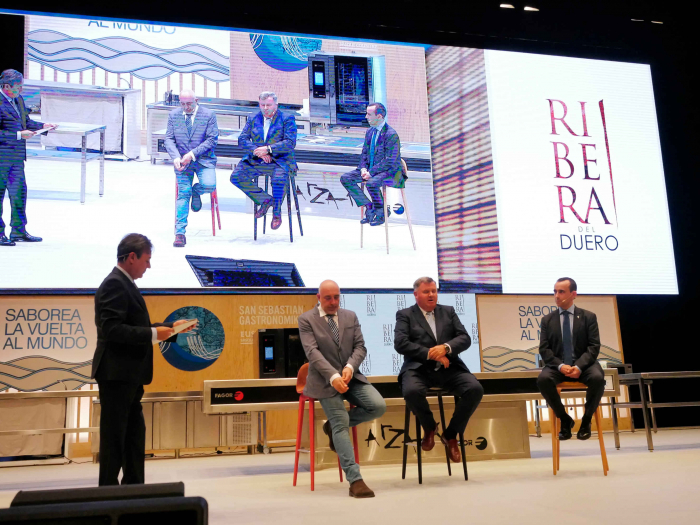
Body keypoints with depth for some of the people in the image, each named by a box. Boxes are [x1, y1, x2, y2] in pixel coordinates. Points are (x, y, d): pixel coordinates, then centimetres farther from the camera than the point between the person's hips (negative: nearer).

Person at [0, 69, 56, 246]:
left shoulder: (18, 99, 9)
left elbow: (26, 121, 19)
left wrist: (42, 126, 3)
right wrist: (19, 135, -23)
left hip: (17, 157, 8)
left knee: (19, 193, 14)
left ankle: (19, 231, 25)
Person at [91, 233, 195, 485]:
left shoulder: (124, 284, 16)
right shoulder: (114, 284, -16)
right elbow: (112, 329, -25)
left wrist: (169, 327, 14)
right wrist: (154, 334, -23)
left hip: (128, 375, 10)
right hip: (116, 374, -10)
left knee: (134, 434, 16)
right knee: (114, 436, -1)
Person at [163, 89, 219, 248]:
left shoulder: (209, 115, -2)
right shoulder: (173, 115, 7)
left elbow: (212, 139, -7)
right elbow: (169, 139, 5)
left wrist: (193, 154, -15)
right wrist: (175, 157, -13)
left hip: (204, 159, -1)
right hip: (182, 160, 1)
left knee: (209, 185, -27)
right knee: (183, 193, -9)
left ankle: (196, 191, 13)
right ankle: (180, 233, -4)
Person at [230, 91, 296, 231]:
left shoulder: (287, 119, 2)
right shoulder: (253, 119, 14)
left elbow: (290, 142, -9)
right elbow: (242, 139, 6)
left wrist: (268, 149, -19)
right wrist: (257, 151, -13)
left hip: (279, 160, -4)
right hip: (255, 161, 4)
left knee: (279, 180, -35)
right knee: (236, 177, -17)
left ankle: (276, 213, -10)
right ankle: (265, 199, 1)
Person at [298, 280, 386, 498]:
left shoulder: (350, 316, 10)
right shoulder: (306, 319, -4)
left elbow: (360, 347, 4)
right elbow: (313, 352, -15)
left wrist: (350, 367, -17)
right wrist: (333, 376, -28)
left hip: (351, 377, 5)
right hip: (324, 381, -4)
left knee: (379, 406, -16)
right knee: (341, 424, -17)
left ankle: (334, 425, 7)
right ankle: (355, 480, -14)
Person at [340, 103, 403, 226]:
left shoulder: (391, 134, -17)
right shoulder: (370, 132, 9)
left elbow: (390, 161, -21)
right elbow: (364, 153, 16)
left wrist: (371, 172, -23)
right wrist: (363, 168, -4)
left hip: (389, 171, -8)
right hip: (370, 169, 8)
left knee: (372, 183, -38)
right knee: (345, 178, -7)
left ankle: (381, 211, -10)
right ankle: (369, 206, -3)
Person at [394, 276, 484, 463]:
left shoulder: (448, 312, 18)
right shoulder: (405, 315, 8)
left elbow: (465, 338, 7)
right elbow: (400, 343, -7)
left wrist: (446, 348, -14)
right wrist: (430, 354, -14)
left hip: (449, 368, 3)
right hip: (419, 368, -3)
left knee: (476, 389, -23)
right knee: (411, 391, -35)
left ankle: (450, 434, 1)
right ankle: (429, 427, 0)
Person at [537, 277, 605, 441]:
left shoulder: (589, 317, 6)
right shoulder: (547, 320, 9)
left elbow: (594, 346, -3)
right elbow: (544, 349, 2)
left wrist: (579, 366, -21)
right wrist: (560, 366, -19)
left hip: (583, 365, -1)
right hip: (558, 366, 1)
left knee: (598, 378, -34)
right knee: (543, 379, -32)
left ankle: (586, 420, -7)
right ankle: (565, 420, -8)